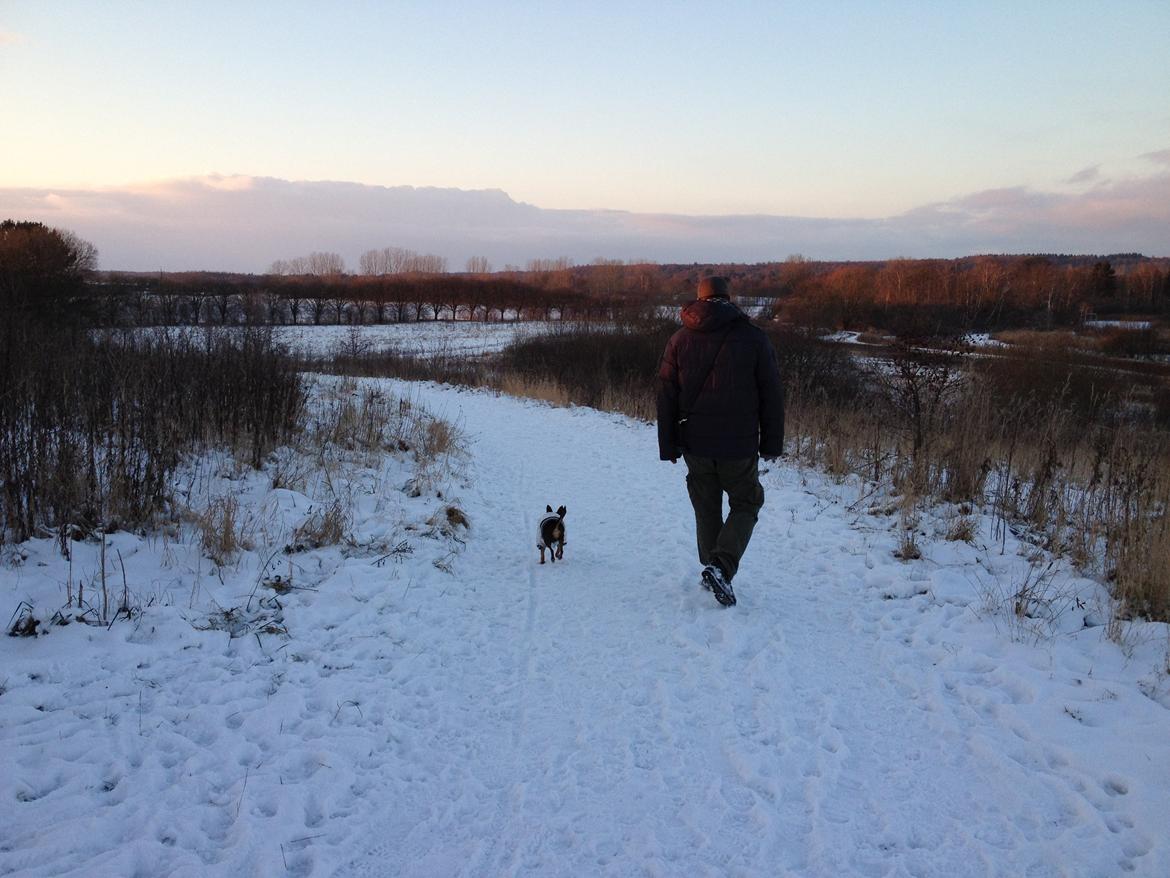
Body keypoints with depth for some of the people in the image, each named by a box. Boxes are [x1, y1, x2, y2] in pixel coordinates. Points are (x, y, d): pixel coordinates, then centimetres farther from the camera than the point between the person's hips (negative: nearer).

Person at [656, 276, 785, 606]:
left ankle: (713, 570, 22)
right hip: (740, 444, -2)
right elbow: (772, 395, -2)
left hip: (694, 443, 2)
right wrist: (772, 443, 6)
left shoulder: (680, 339, 3)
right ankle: (721, 567, -8)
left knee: (707, 509, 16)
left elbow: (667, 397, 4)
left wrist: (668, 445, 9)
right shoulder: (753, 337, -3)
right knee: (745, 505, 10)